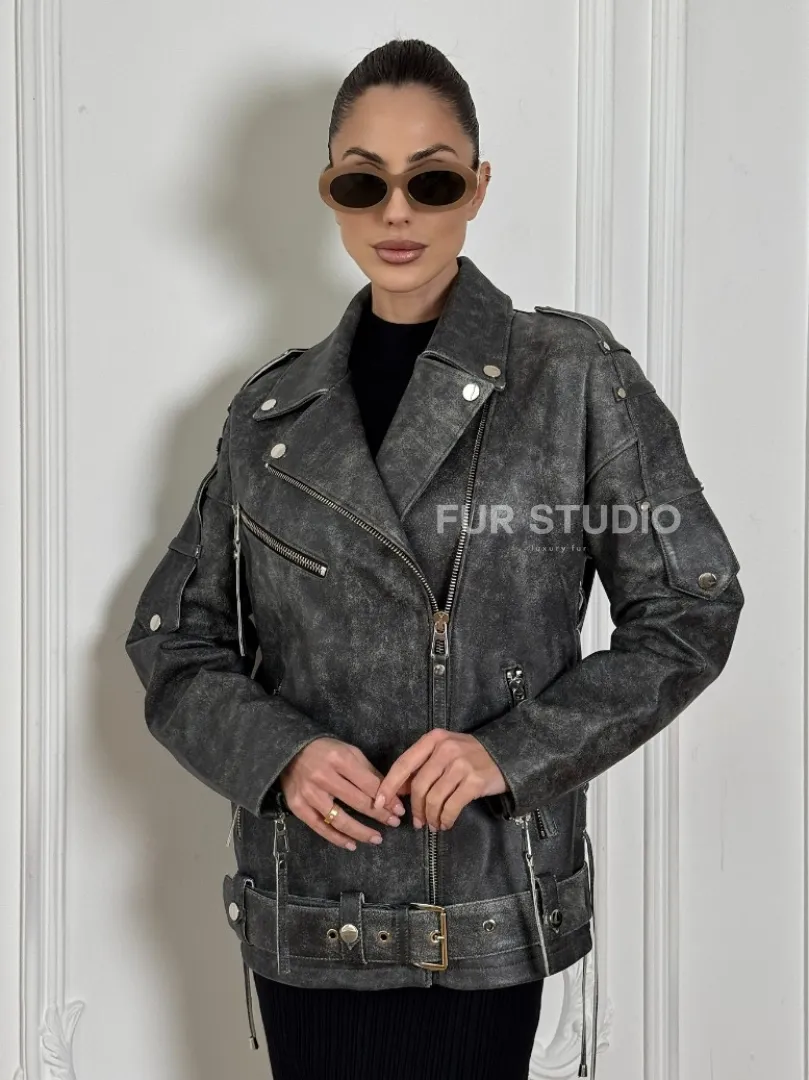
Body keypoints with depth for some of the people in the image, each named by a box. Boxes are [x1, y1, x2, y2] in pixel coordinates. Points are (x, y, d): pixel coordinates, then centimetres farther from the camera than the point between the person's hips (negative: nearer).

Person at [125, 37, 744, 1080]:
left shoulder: (576, 376, -4)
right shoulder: (272, 413, 5)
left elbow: (691, 610, -3)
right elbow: (175, 643, 8)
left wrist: (512, 748, -15)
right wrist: (278, 752, -11)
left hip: (486, 913, -2)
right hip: (309, 909, 3)